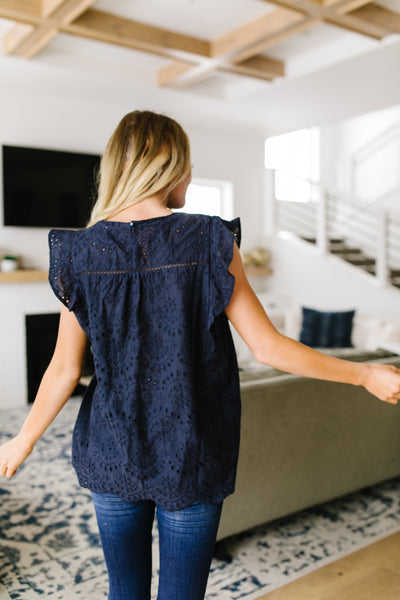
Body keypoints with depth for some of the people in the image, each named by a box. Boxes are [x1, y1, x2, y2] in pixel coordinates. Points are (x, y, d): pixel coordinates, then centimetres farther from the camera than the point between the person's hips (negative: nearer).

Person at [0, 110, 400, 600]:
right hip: (190, 459, -2)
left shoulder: (82, 252, -6)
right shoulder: (209, 242, -14)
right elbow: (267, 347, -13)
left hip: (111, 455, 3)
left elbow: (65, 370, -4)